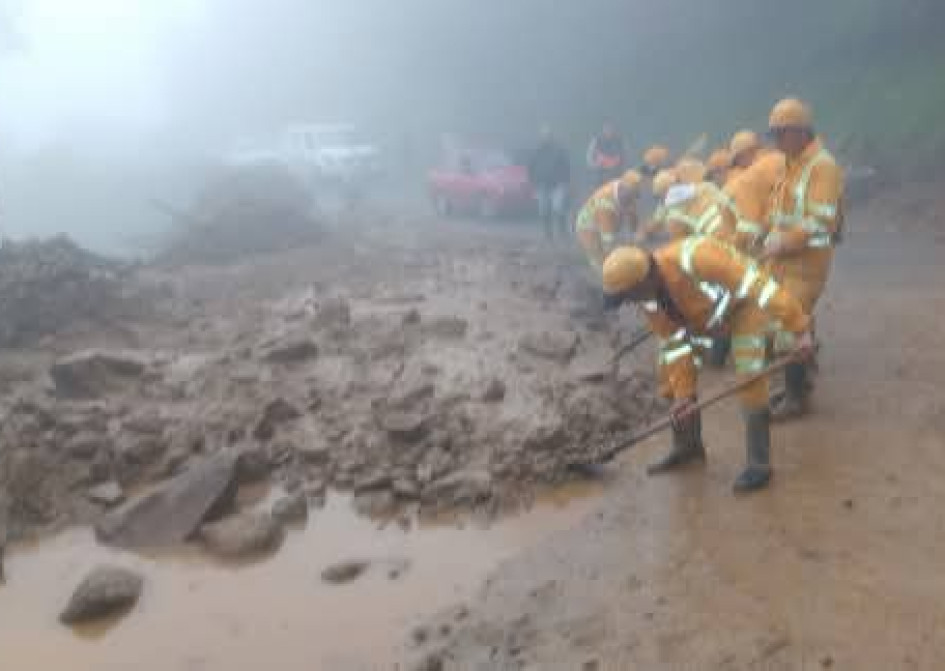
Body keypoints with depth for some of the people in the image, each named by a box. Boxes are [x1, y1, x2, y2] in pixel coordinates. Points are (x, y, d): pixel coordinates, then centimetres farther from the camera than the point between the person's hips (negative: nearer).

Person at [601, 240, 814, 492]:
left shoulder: (692, 258, -43)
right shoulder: (647, 294, -19)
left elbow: (756, 284, -40)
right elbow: (673, 343, -9)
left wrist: (800, 327, -38)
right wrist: (683, 393, -9)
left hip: (744, 300, -6)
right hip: (699, 312, 7)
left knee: (750, 379, -16)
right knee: (670, 374, 4)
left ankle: (758, 464, -3)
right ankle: (687, 445, 23)